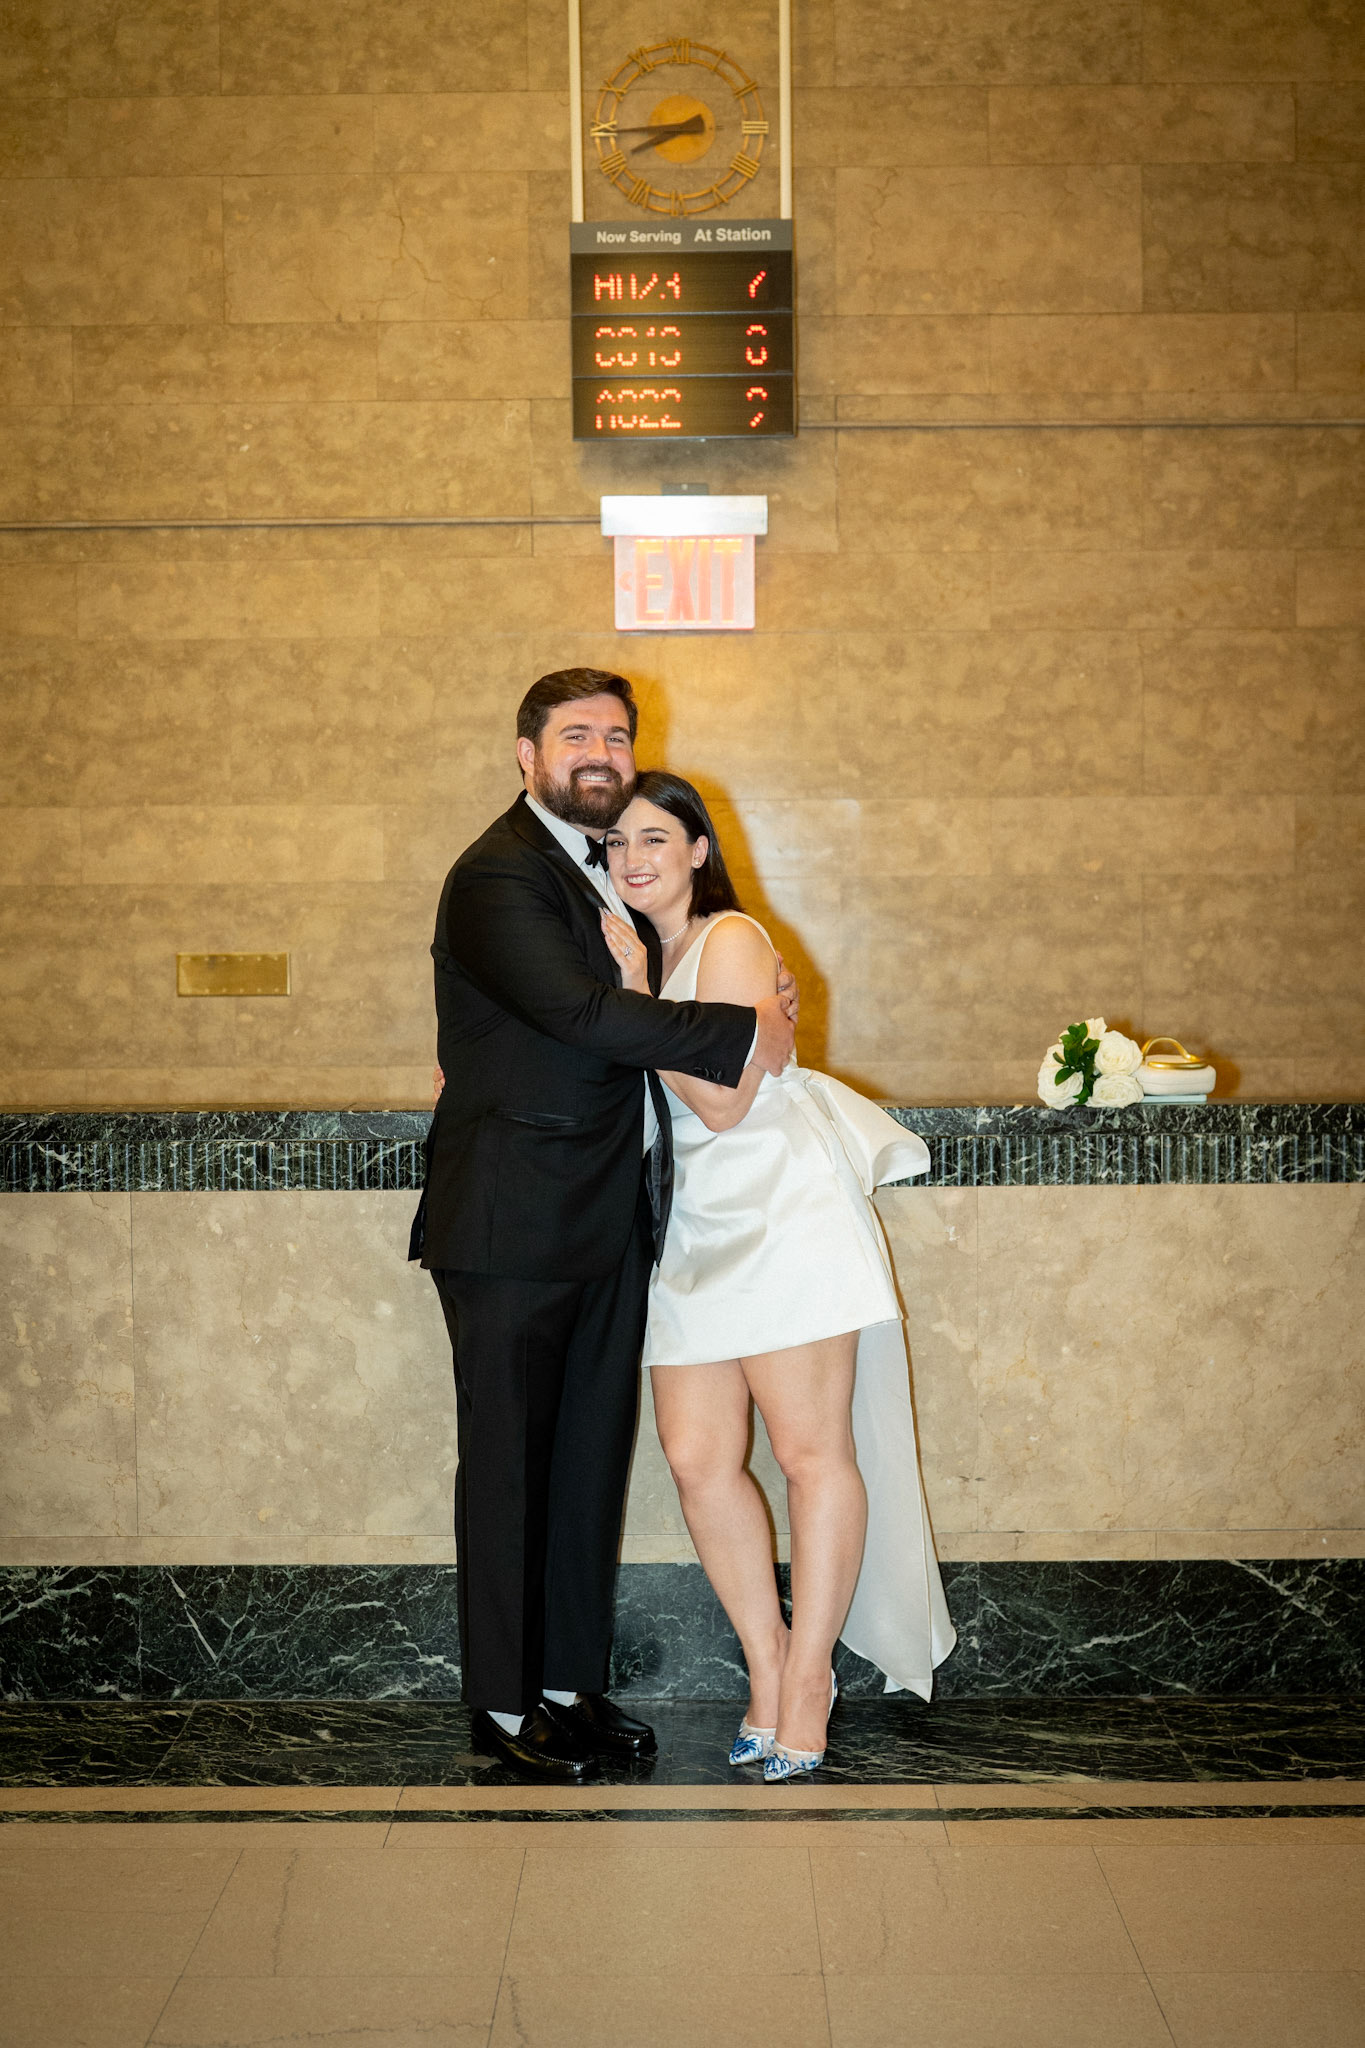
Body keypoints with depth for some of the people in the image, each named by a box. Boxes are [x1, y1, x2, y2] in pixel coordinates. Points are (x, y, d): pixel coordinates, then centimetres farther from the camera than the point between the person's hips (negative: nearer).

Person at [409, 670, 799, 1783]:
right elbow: (578, 1011, -25)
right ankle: (505, 1702, 17)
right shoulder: (497, 875, -12)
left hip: (612, 1222, 8)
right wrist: (744, 1031, -19)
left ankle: (573, 1681, 26)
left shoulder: (609, 870, 16)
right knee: (508, 1463, 4)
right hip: (513, 1224, -8)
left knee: (592, 1459, 13)